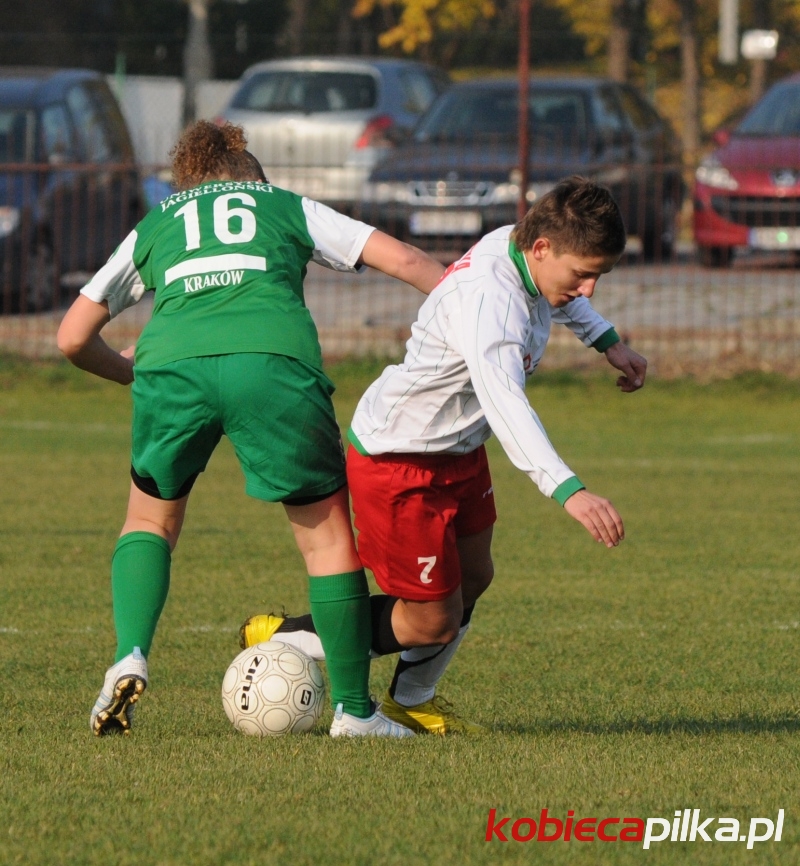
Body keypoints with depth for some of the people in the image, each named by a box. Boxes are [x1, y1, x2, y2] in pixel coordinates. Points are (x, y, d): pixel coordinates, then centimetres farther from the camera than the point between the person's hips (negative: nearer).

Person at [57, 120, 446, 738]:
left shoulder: (153, 227, 33)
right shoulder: (289, 207, 30)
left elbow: (73, 338, 32)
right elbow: (404, 259, 23)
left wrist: (134, 372, 49)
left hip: (173, 363, 1)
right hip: (276, 361, -1)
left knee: (152, 520, 25)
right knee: (327, 532, 14)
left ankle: (131, 658, 3)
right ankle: (354, 710, 18)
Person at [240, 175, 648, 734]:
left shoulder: (517, 245, -7)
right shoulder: (488, 299, -37)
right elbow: (503, 400, -53)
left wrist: (607, 339, 23)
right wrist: (568, 491, -62)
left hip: (460, 452, 10)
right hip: (398, 462, -10)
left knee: (473, 579, 22)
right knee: (434, 621, 0)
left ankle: (412, 700, 45)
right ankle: (280, 642, 16)